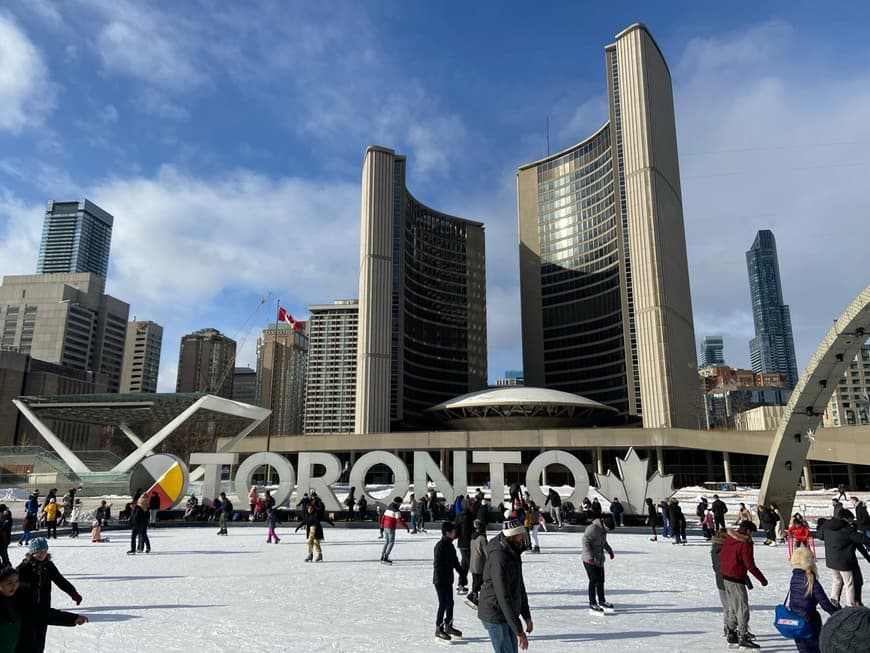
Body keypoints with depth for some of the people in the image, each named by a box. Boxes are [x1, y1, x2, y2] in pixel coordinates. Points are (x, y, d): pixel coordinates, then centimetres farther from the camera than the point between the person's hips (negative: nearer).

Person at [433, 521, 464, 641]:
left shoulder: (450, 545, 9)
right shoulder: (440, 546, -19)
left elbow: (455, 562, 18)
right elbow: (437, 563, -22)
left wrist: (462, 573, 20)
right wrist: (439, 579, -24)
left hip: (448, 580, 9)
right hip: (440, 580, -9)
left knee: (450, 603, 15)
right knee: (443, 604, -2)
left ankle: (448, 626, 29)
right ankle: (439, 629, 10)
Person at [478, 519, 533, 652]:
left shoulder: (513, 553, 4)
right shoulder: (499, 558, -26)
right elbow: (504, 597, -29)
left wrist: (526, 616, 15)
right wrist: (518, 631, -29)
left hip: (508, 615, 9)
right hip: (496, 617, -9)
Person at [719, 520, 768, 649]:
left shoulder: (728, 539, 9)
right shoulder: (745, 543, -17)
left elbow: (721, 556, 15)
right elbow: (750, 566, -17)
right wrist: (762, 579, -6)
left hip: (725, 576, 9)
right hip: (736, 579, -9)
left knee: (731, 606, 17)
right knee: (742, 607, -1)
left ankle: (731, 634, 24)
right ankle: (743, 637, 1)